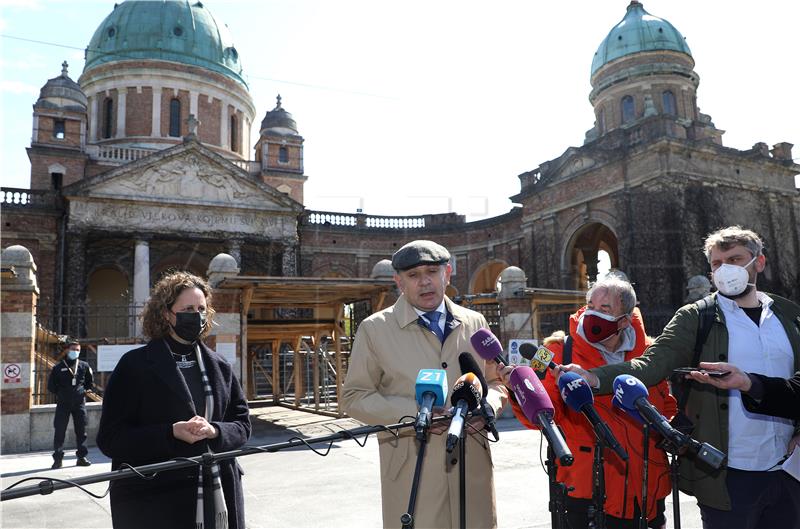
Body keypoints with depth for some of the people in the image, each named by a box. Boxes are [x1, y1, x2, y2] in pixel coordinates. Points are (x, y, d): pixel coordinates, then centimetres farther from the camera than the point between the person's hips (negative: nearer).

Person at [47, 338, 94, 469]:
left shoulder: (84, 366, 7)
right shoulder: (58, 367, 2)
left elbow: (90, 383, 16)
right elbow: (51, 385, 7)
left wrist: (86, 390, 3)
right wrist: (60, 393, -1)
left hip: (79, 403, 2)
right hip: (63, 404, -1)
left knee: (81, 431, 5)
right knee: (59, 431, -2)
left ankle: (82, 457, 13)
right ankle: (58, 458, 5)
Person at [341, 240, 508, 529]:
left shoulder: (474, 323, 10)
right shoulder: (374, 329, 0)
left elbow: (496, 380, 19)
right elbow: (354, 397, -1)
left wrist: (487, 406, -4)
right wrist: (411, 412, -14)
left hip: (474, 464, 3)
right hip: (411, 469, -3)